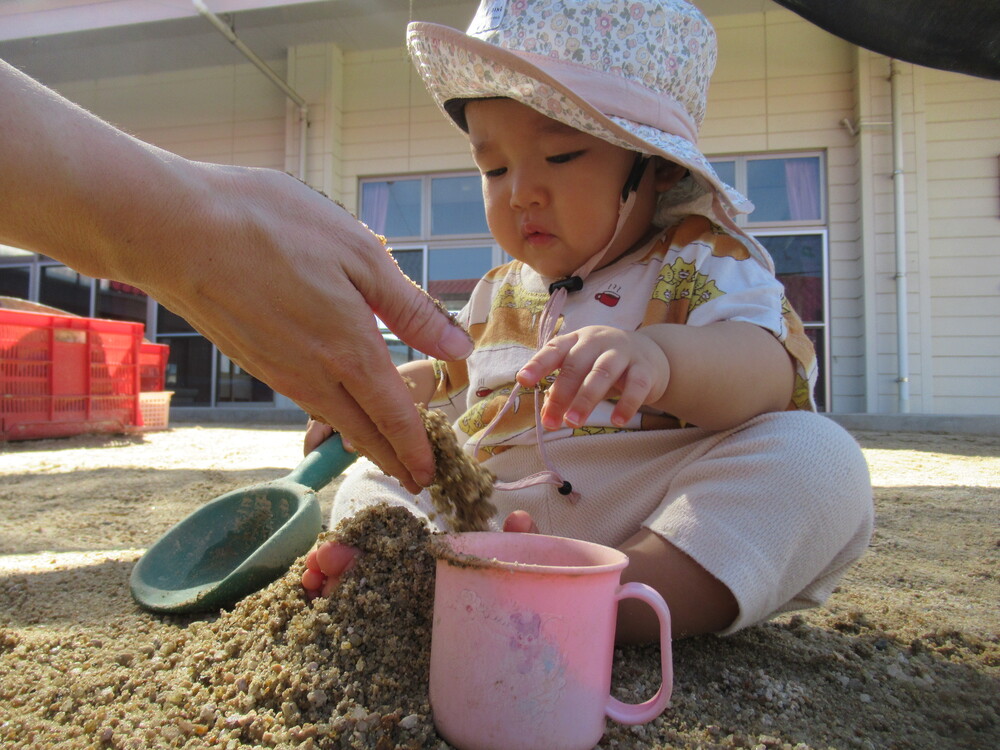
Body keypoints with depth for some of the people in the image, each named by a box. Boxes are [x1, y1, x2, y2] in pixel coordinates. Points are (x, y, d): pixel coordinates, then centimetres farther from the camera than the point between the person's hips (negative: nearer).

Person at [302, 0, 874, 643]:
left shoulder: (703, 262, 0)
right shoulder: (498, 294, 17)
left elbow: (771, 372, -21)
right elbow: (446, 379, 35)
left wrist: (656, 357, -42)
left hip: (668, 518, -4)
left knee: (819, 455, -26)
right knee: (370, 479, 4)